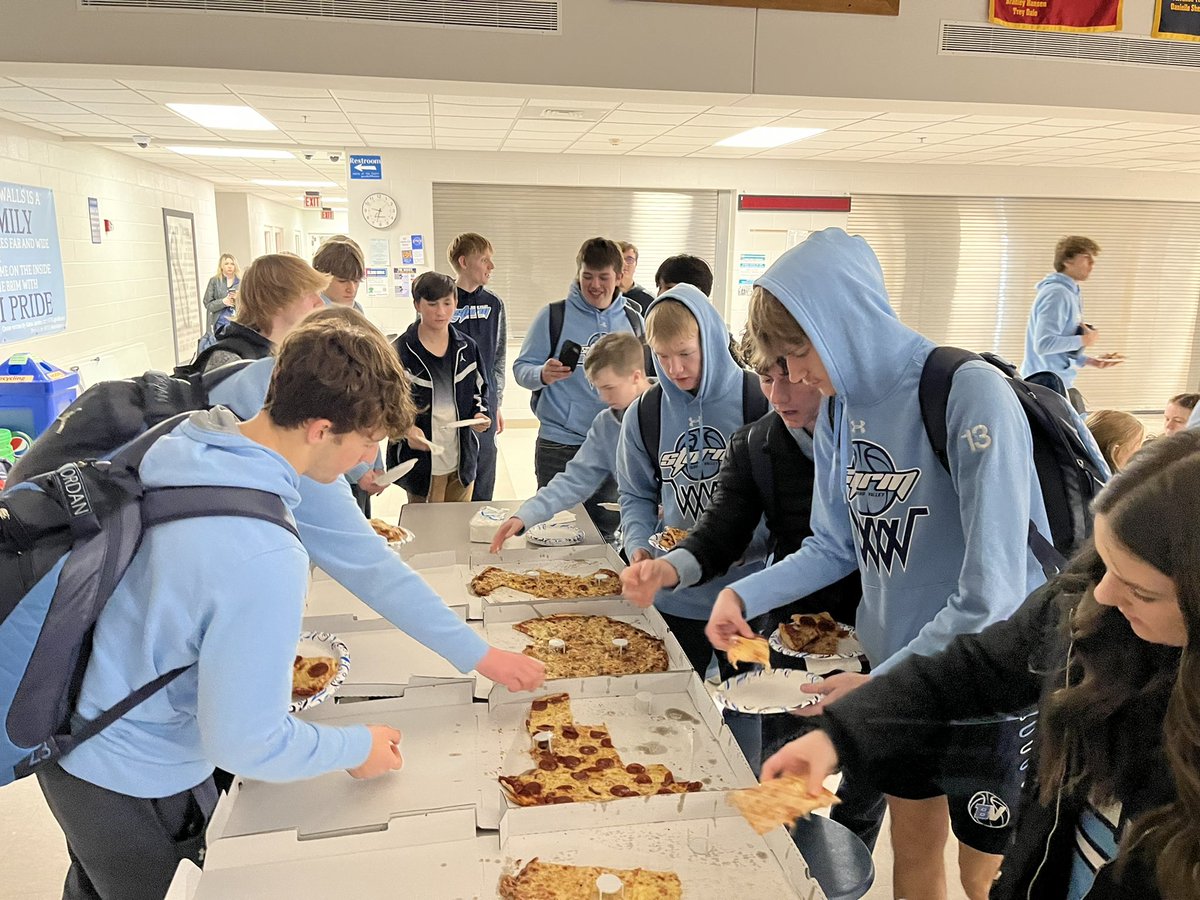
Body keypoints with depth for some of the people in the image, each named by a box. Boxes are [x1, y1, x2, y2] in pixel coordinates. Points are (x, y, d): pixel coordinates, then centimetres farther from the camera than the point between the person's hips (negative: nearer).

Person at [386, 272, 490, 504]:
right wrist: (405, 429, -25)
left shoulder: (467, 348, 5)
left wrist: (480, 415, -4)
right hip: (421, 461, -4)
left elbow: (479, 390, 17)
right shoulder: (400, 351, -8)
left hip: (462, 460, 4)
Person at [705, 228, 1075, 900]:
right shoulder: (841, 408, -2)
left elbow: (992, 593, -27)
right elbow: (836, 547, 5)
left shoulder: (972, 394, -24)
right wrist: (745, 594, -10)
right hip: (895, 669, 6)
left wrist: (879, 684, -20)